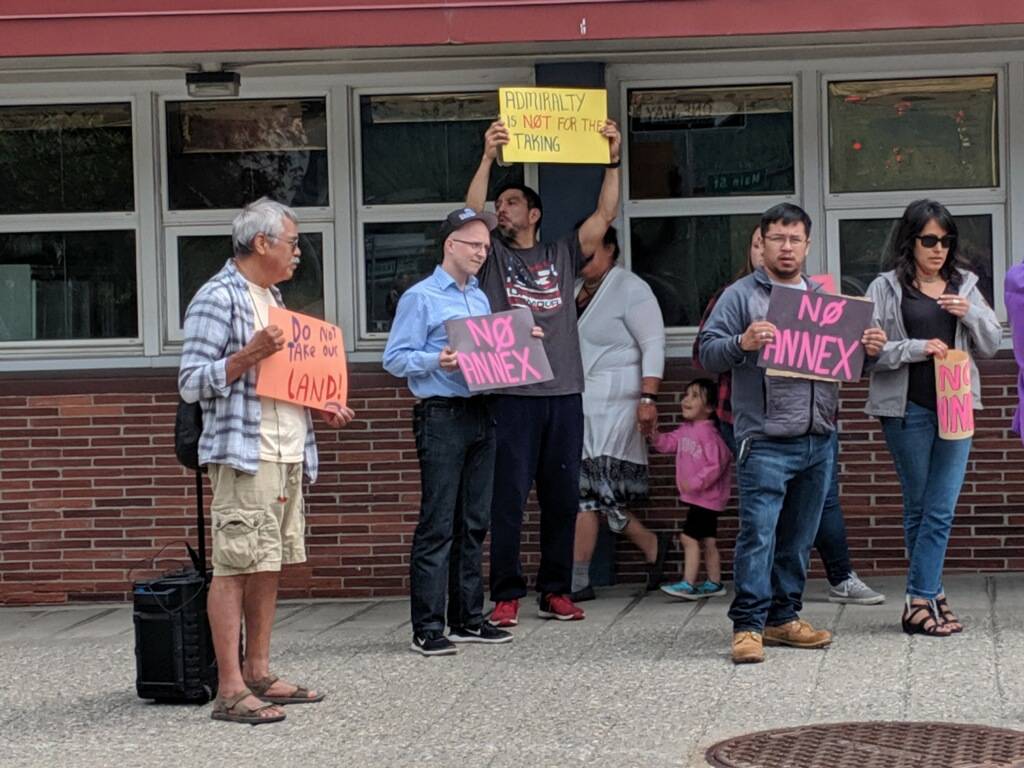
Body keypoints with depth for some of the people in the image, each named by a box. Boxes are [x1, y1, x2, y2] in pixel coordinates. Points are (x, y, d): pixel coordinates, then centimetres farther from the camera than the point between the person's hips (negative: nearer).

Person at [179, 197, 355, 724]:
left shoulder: (270, 298, 20)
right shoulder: (218, 298, -8)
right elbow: (191, 384, -13)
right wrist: (248, 355, -22)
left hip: (288, 456, 9)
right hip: (243, 456, -9)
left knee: (268, 567, 11)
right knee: (234, 567, -9)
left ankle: (259, 675, 18)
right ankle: (230, 690, -9)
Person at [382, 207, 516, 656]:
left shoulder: (481, 298, 19)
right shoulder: (420, 298, -4)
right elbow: (395, 358, -9)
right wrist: (436, 360, -24)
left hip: (480, 414, 8)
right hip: (442, 416, -8)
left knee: (474, 523, 10)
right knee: (437, 526, -8)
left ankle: (468, 619, 17)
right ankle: (427, 629, -6)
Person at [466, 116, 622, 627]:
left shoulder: (561, 255, 16)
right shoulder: (493, 256, 9)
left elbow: (604, 216, 9)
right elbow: (470, 215, -7)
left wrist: (612, 160, 0)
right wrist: (488, 157, -16)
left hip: (564, 394, 3)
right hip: (511, 394, -3)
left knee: (562, 498, 6)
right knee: (508, 497, -4)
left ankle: (556, 591, 14)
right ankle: (506, 595, 0)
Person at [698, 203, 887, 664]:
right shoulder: (741, 296, 2)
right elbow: (707, 352, -5)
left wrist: (870, 348, 3)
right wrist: (742, 343, -24)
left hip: (818, 440, 6)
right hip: (766, 441, -6)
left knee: (799, 538, 11)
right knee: (758, 534, -10)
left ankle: (784, 618, 20)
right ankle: (748, 626, -7)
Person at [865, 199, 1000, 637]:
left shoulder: (964, 287, 12)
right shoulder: (886, 289, 1)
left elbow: (991, 345, 12)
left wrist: (970, 314, -5)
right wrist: (917, 348, -18)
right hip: (907, 410, -3)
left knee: (940, 509, -3)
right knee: (919, 507, 7)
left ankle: (919, 601, 1)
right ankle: (931, 595, 15)